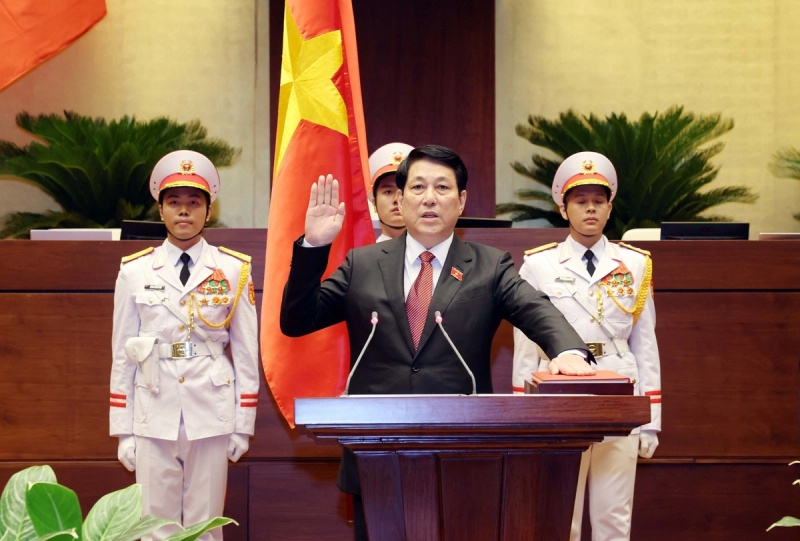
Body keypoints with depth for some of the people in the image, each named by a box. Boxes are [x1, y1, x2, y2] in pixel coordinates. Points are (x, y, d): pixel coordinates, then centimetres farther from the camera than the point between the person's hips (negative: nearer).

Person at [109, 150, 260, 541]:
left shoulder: (234, 270, 1)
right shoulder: (135, 271, 3)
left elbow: (246, 353, 4)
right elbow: (122, 355, 5)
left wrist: (244, 424, 3)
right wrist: (123, 430, 3)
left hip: (212, 417, 0)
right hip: (154, 417, 1)